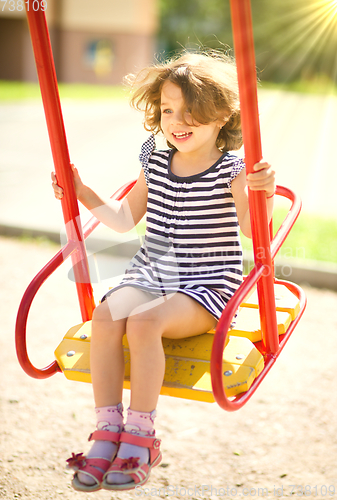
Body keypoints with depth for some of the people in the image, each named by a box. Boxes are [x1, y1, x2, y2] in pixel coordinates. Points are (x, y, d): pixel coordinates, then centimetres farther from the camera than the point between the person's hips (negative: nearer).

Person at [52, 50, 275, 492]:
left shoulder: (231, 172, -6)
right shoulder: (155, 166, 10)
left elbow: (253, 228, -21)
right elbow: (124, 219, 22)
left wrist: (263, 194, -39)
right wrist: (83, 194, 13)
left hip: (207, 288, -5)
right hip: (148, 277, 5)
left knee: (143, 321, -32)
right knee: (106, 316, -24)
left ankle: (139, 436, -19)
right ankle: (108, 431, -16)